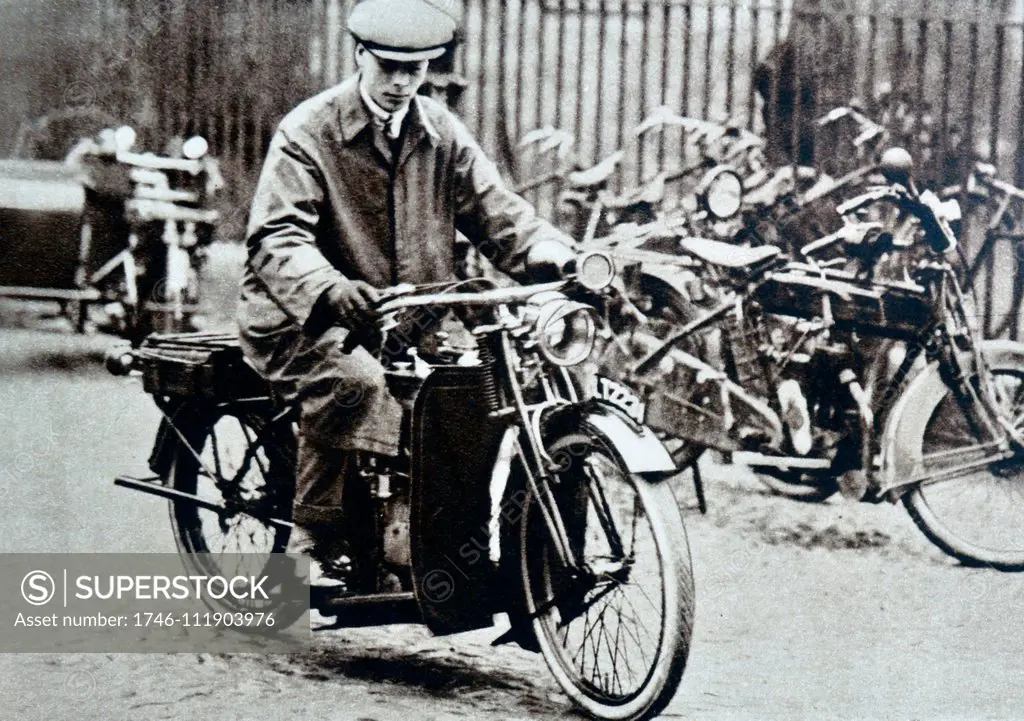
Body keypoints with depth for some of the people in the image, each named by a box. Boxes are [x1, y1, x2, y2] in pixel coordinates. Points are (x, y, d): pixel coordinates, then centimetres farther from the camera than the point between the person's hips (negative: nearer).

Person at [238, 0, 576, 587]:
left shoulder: (443, 134, 12)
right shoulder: (307, 132, -6)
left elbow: (494, 208, 5)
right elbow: (276, 236, -18)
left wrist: (553, 253, -17)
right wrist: (328, 289, -39)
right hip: (306, 321, -5)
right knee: (355, 383, -36)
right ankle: (312, 546, -24)